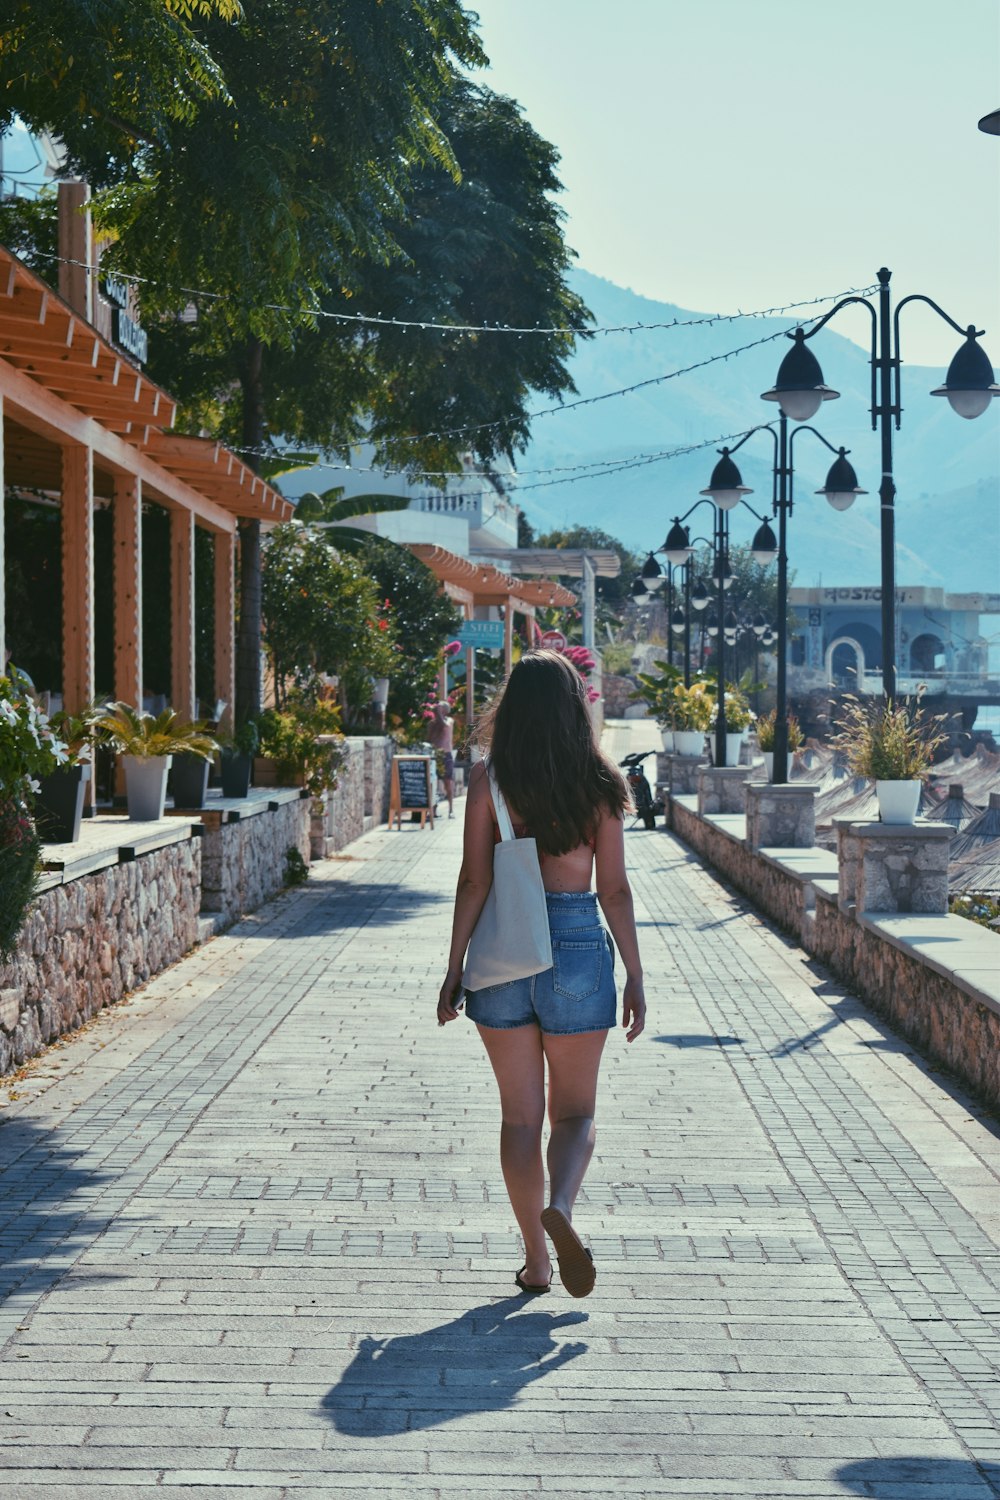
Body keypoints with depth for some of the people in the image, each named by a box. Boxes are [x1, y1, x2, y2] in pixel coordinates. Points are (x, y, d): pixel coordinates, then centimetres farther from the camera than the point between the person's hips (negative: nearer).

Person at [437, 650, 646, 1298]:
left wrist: (454, 970, 1)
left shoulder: (489, 779, -4)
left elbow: (474, 882, -5)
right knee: (576, 1110, 12)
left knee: (520, 1114, 11)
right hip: (578, 948, 0)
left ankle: (536, 1260, 13)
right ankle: (559, 1208, -16)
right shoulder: (598, 783, -3)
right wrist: (635, 977, 5)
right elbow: (615, 890, -2)